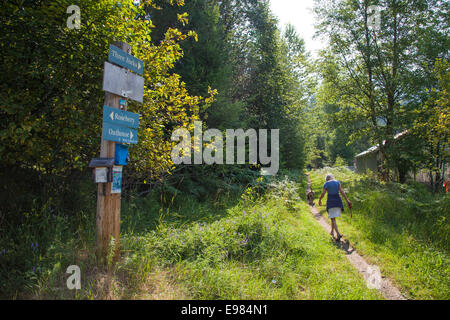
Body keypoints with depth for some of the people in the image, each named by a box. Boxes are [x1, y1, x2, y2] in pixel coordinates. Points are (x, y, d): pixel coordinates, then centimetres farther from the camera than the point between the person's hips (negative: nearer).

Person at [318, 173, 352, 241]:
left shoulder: (326, 184, -4)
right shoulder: (337, 182, 5)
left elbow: (323, 193, -4)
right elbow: (342, 191, -3)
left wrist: (319, 200, 12)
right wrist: (347, 200, -4)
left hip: (330, 201, -4)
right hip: (338, 201, 4)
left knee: (333, 219, -4)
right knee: (333, 217, 20)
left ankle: (338, 234, -20)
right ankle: (332, 232, 30)